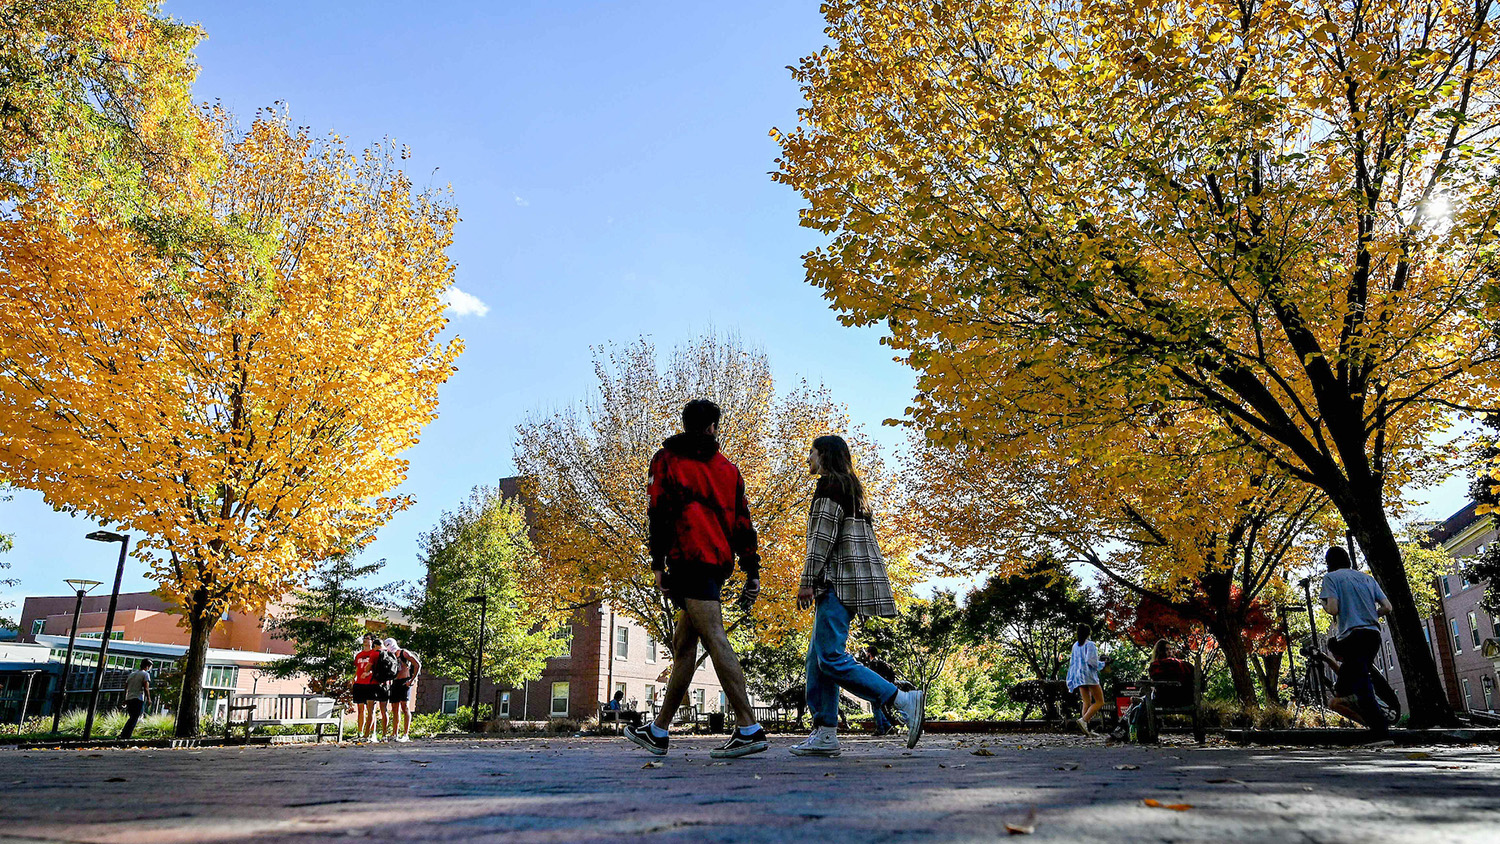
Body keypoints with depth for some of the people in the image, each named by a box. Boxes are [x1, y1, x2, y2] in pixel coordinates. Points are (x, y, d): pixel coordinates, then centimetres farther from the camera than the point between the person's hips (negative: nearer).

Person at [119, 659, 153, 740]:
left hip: (129, 699, 7)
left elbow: (126, 687, 19)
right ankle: (126, 736, -10)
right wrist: (148, 698, -3)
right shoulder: (145, 674, -3)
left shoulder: (132, 674, 19)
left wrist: (125, 699, 24)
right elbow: (146, 688, -11)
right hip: (139, 699, -7)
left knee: (132, 718, 18)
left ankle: (122, 735, 12)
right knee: (134, 719, -5)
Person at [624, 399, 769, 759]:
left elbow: (660, 511, -4)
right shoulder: (727, 467, 19)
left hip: (689, 558, -7)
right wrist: (752, 573, 12)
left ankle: (749, 729, -20)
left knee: (715, 639, -13)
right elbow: (742, 521, 13)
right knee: (683, 644, 13)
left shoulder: (667, 459, 7)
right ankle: (658, 731, 20)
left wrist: (658, 564, -4)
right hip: (720, 561, 7)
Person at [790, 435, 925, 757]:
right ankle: (825, 734, 6)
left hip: (839, 579, -10)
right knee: (817, 657, 8)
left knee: (831, 657, -15)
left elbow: (823, 536, -14)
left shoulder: (830, 483, -5)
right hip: (840, 583, 10)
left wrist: (807, 581, -15)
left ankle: (906, 701, -16)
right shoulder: (851, 489, 25)